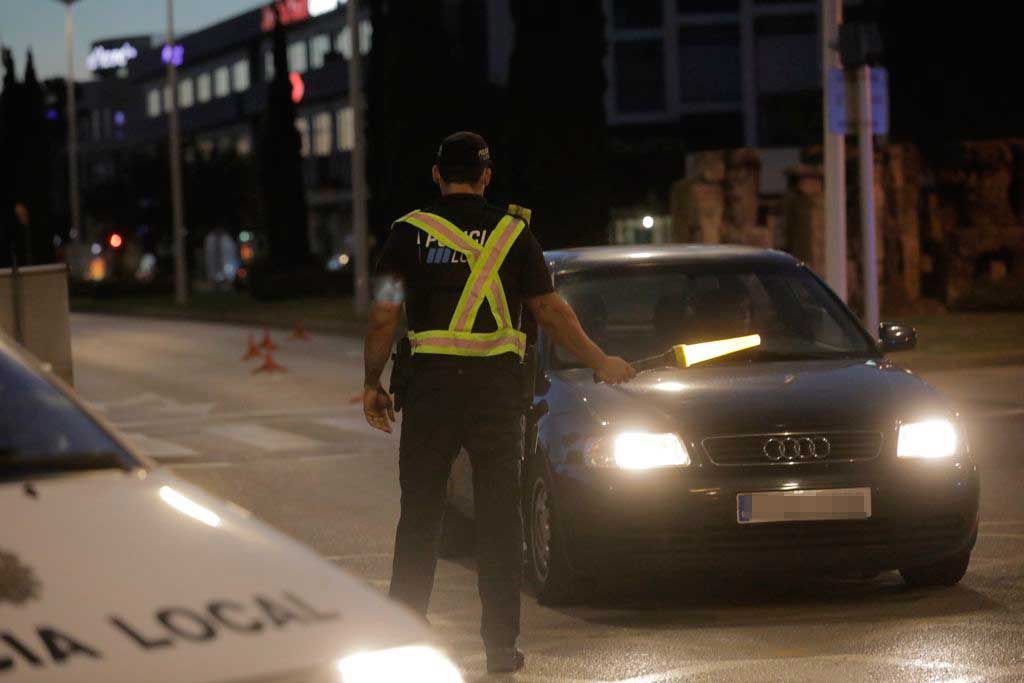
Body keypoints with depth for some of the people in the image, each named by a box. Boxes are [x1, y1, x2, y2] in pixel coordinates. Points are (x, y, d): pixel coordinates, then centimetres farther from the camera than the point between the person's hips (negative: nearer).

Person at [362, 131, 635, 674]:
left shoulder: (410, 231, 1)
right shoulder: (512, 232, 4)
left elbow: (384, 315, -3)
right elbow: (552, 312, 6)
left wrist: (373, 383, 8)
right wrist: (602, 364, 17)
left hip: (433, 382, 0)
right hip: (498, 384, 0)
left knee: (420, 512, 7)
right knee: (500, 514, 5)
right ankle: (501, 643, 5)